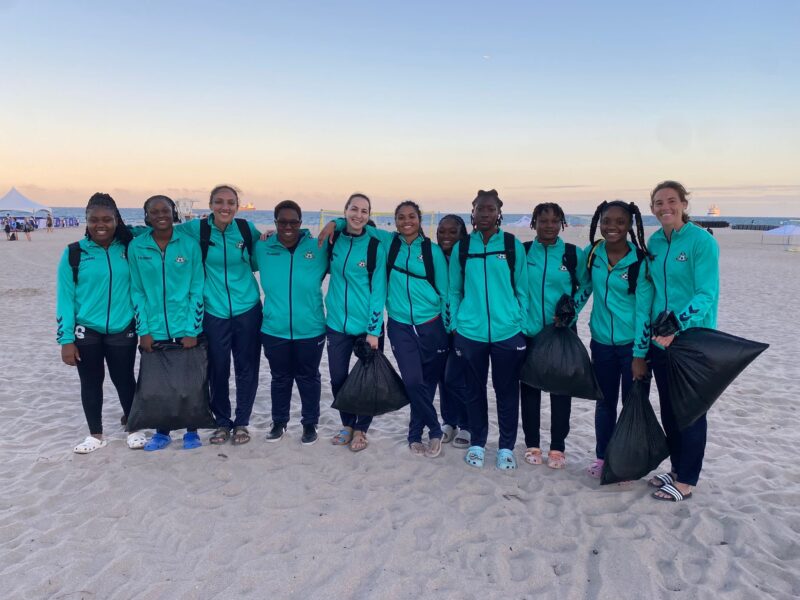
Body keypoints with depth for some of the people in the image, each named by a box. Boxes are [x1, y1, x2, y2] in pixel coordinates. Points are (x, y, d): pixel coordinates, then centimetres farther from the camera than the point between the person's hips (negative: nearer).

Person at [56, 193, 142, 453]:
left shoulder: (128, 249, 0)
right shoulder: (74, 253, -4)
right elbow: (65, 297, -4)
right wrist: (66, 339, -7)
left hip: (122, 330, 0)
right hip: (86, 332, 0)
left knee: (124, 379, 10)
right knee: (91, 382, 11)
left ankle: (134, 428, 30)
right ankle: (96, 434, 28)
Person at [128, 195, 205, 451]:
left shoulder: (189, 244, -4)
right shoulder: (136, 247, 0)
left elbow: (197, 290, -3)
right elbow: (137, 291, 3)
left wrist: (192, 330, -7)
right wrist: (144, 330, -3)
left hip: (186, 329, -1)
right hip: (155, 331, 1)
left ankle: (192, 431, 26)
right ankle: (162, 432, 30)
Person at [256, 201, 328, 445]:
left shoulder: (318, 248, -7)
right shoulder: (262, 248, -2)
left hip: (310, 331, -1)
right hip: (274, 330, 1)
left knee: (308, 378, 15)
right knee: (280, 378, 18)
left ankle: (310, 424, 33)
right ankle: (279, 422, 37)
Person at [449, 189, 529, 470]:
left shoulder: (513, 245, 0)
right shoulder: (461, 248, 4)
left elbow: (522, 289, 3)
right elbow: (454, 291, 9)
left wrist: (523, 326, 1)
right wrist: (454, 326, 5)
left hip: (507, 332, -1)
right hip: (470, 332, 1)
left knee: (507, 391, 9)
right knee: (475, 390, 12)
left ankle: (506, 447, 24)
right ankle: (477, 444, 28)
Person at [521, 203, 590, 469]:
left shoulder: (574, 254, -1)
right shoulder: (522, 252, 0)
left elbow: (586, 286, 6)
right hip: (528, 332, 1)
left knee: (561, 389, 5)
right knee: (530, 388, 7)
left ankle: (558, 447, 18)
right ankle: (532, 444, 21)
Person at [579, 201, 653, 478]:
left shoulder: (640, 262, -12)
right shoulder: (591, 253, -1)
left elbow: (644, 310, -13)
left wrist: (640, 354, -14)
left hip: (632, 343, -4)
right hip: (601, 341, 4)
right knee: (604, 402, 15)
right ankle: (602, 457, 30)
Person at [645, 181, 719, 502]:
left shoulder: (702, 241, -12)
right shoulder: (653, 242, 6)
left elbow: (707, 294, -18)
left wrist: (679, 323, -32)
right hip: (659, 341, 6)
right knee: (668, 409, 16)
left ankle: (686, 481, 18)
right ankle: (677, 468, 33)